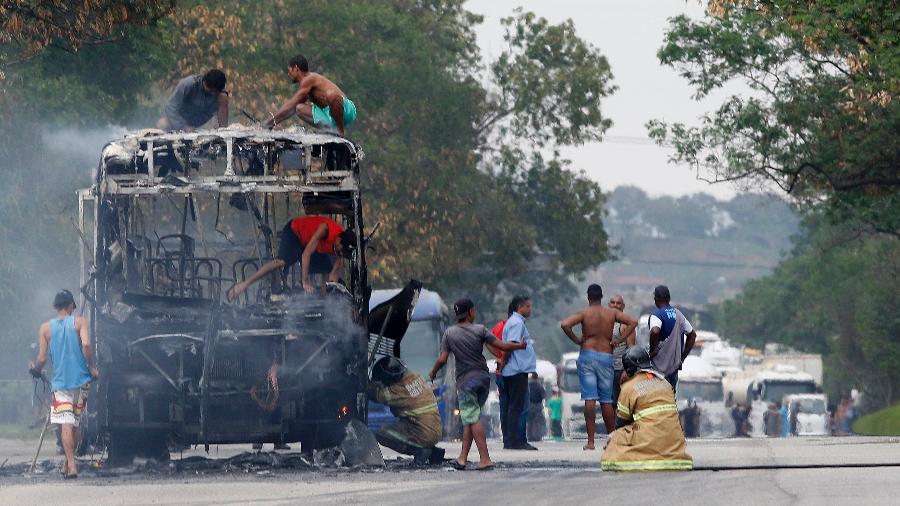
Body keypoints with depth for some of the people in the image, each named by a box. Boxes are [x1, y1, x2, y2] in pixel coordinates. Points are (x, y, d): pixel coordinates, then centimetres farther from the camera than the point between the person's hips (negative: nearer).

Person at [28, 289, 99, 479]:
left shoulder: (45, 328, 4)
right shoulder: (79, 322, 1)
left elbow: (42, 359, 1)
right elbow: (86, 344, -15)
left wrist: (35, 370, 22)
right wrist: (91, 367, -3)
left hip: (60, 382, -1)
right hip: (81, 379, 1)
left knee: (66, 424, -8)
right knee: (75, 423, 15)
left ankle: (71, 465, -20)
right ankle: (69, 462, 21)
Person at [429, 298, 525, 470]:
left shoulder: (449, 333, -2)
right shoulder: (480, 330, 0)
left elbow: (442, 359, -5)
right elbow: (502, 345, -1)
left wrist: (433, 373, 14)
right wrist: (520, 346, 16)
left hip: (466, 379, -3)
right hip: (483, 377, 3)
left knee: (473, 418, -6)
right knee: (470, 418, 11)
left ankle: (485, 459, -16)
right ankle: (463, 458, 9)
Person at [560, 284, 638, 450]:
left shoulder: (584, 313, -1)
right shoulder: (612, 313, 6)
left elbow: (565, 324, -16)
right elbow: (633, 322, 2)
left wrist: (576, 340, -3)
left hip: (587, 356, -2)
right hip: (606, 356, 2)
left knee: (590, 399, -5)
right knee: (606, 401, 10)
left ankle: (590, 441, -10)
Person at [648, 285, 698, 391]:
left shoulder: (657, 315, -13)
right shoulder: (678, 315, 9)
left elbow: (655, 331, -35)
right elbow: (692, 335, 16)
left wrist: (652, 351, -19)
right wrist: (682, 357, 18)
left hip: (660, 367, -7)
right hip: (675, 365, 7)